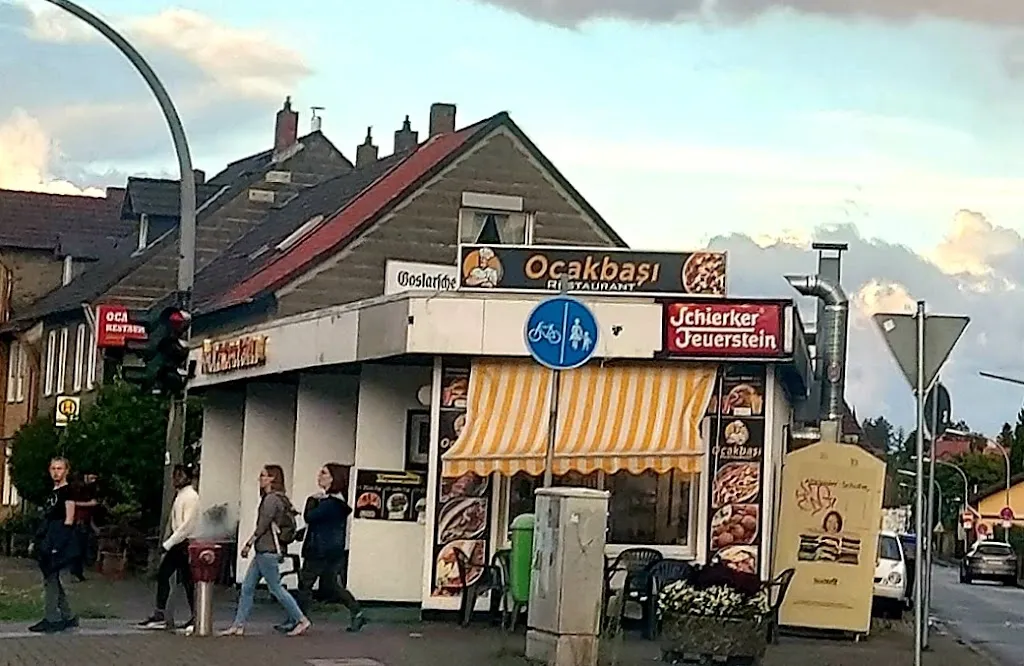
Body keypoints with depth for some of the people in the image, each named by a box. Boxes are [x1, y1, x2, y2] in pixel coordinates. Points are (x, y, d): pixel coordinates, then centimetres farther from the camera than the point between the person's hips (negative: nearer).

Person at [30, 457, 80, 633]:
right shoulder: (52, 492, 19)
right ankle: (68, 617, 16)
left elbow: (69, 519, -13)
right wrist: (39, 542, 18)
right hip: (49, 539, 9)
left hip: (59, 539, -9)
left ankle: (52, 619, -9)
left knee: (50, 578, -10)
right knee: (52, 579, 10)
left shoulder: (67, 491, -7)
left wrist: (57, 544, -19)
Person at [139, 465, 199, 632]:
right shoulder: (179, 495, 13)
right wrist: (167, 542, 11)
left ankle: (195, 617, 7)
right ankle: (160, 615, 13)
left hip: (186, 543, -9)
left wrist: (168, 543, -18)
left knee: (187, 581, -3)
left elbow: (187, 525, -20)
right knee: (162, 575, 7)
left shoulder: (191, 497, -14)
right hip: (175, 543, 9)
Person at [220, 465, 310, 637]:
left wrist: (248, 544, -9)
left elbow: (262, 526, -17)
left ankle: (301, 621, 3)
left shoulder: (272, 499, -15)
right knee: (247, 587, 9)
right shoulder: (279, 499, 14)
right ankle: (239, 625, 11)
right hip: (263, 551, 10)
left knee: (276, 589, -4)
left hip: (268, 551, -10)